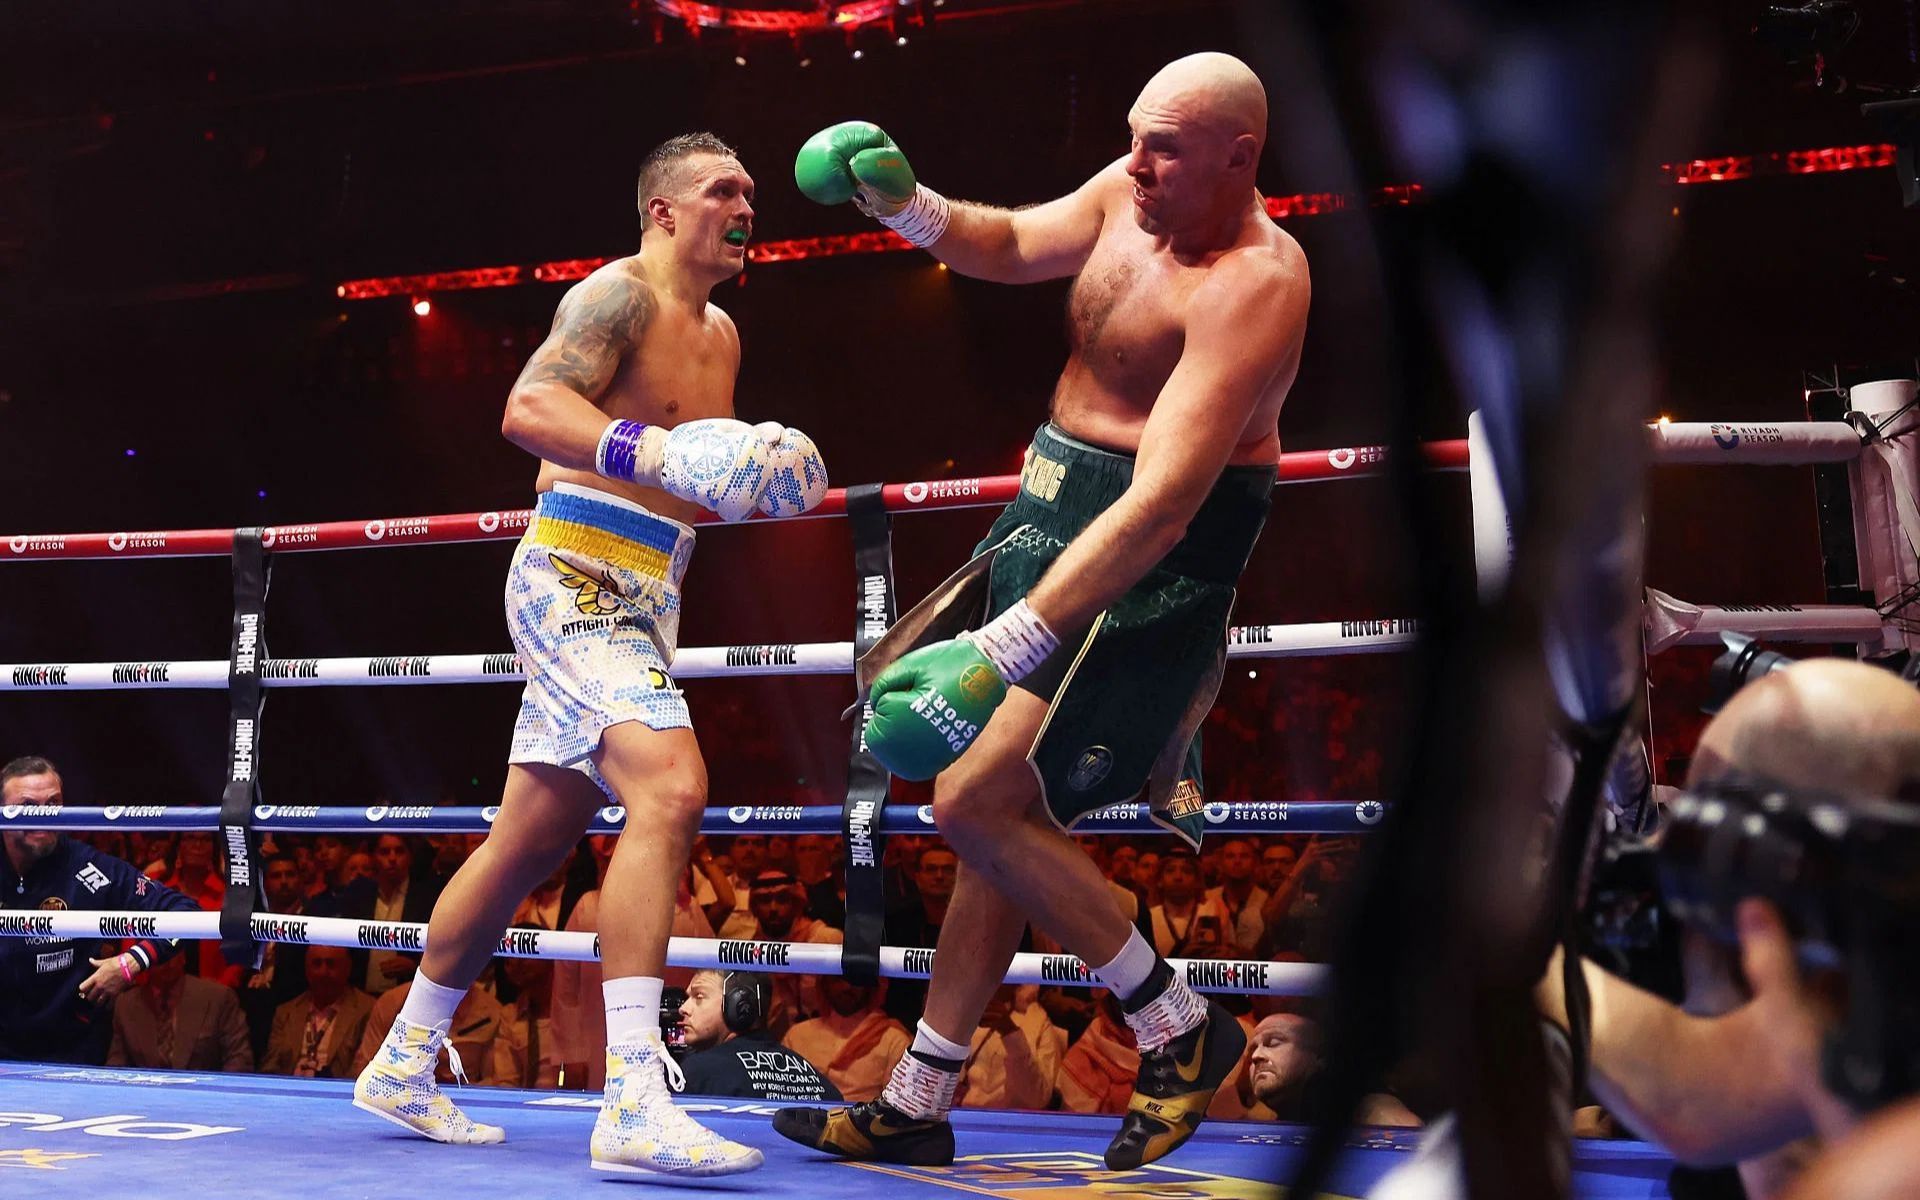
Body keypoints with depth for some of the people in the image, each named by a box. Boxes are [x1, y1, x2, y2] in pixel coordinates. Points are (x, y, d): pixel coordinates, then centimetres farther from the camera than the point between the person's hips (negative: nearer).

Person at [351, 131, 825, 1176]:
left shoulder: (719, 335, 21)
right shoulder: (621, 293, -6)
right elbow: (529, 408, -21)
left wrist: (761, 478, 8)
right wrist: (655, 454, -33)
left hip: (639, 599, 10)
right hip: (576, 577, -10)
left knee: (528, 841, 14)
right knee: (671, 786, -27)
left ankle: (403, 1064, 27)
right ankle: (633, 1102, -31)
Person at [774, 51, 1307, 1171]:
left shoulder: (1253, 283, -24)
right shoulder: (1133, 192, 1)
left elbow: (1161, 509, -33)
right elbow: (1014, 246, 23)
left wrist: (1005, 647, -38)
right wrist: (907, 205, 3)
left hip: (1150, 569, -9)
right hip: (1054, 516, 9)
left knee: (978, 801, -14)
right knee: (1005, 804, 11)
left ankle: (1181, 1029, 4)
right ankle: (917, 1108, 23)